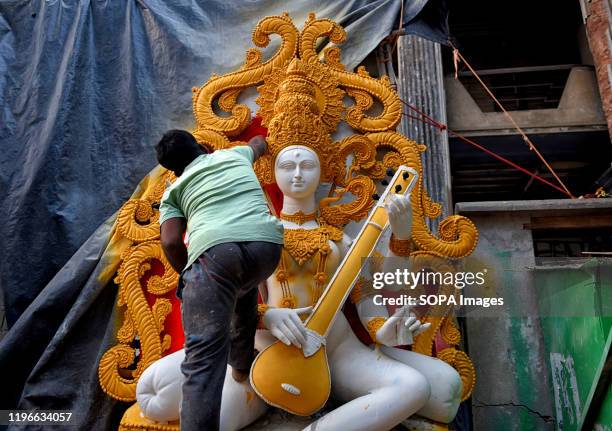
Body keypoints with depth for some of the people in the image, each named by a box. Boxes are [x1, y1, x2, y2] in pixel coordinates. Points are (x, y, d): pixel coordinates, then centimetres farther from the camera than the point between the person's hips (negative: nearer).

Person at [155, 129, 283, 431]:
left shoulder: (175, 189, 24)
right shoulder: (235, 154, 32)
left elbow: (171, 242, 7)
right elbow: (258, 144, 56)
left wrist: (189, 276, 23)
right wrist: (258, 140, 79)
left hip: (215, 248, -4)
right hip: (266, 242, 4)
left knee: (204, 355, -4)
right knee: (246, 288, 36)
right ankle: (241, 364, 47)